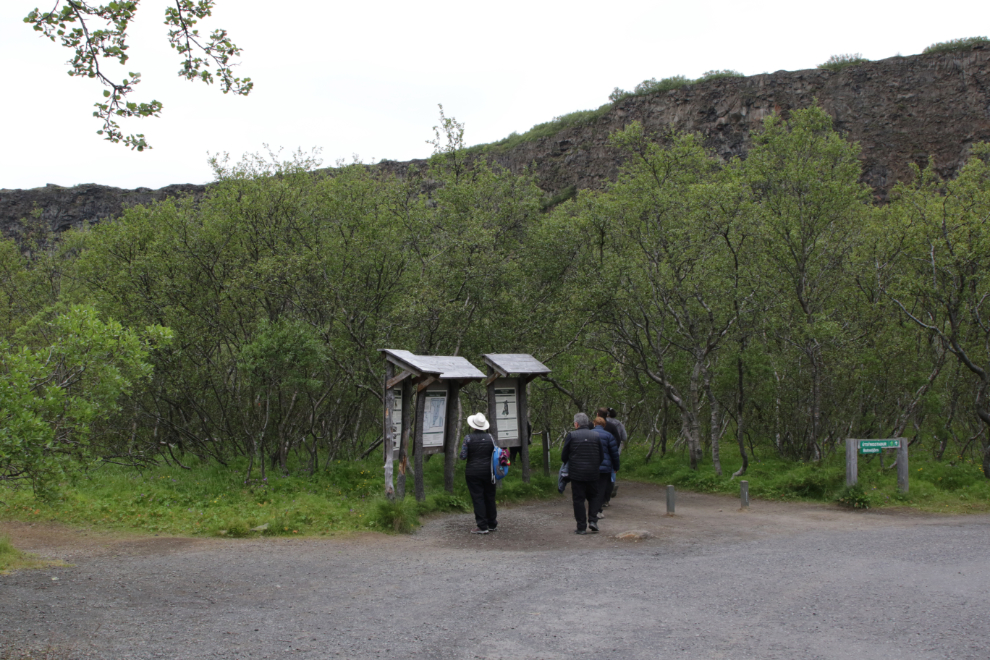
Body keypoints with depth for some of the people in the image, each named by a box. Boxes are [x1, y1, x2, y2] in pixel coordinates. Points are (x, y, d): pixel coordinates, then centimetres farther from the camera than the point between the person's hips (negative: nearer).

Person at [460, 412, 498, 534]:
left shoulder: (468, 438, -10)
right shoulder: (489, 437, -1)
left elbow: (463, 456, -10)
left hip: (473, 472, -3)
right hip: (488, 472, 3)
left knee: (477, 498, 0)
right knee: (490, 497, 13)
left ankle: (482, 526, -1)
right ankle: (492, 524, 22)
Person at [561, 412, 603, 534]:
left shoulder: (571, 436, -7)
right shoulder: (595, 436, 3)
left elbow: (564, 456, -2)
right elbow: (601, 456, 10)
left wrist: (567, 464, 20)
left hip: (577, 473, -3)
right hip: (593, 473, 3)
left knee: (578, 499, 3)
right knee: (593, 497, 18)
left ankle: (581, 527, 2)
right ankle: (593, 520, 4)